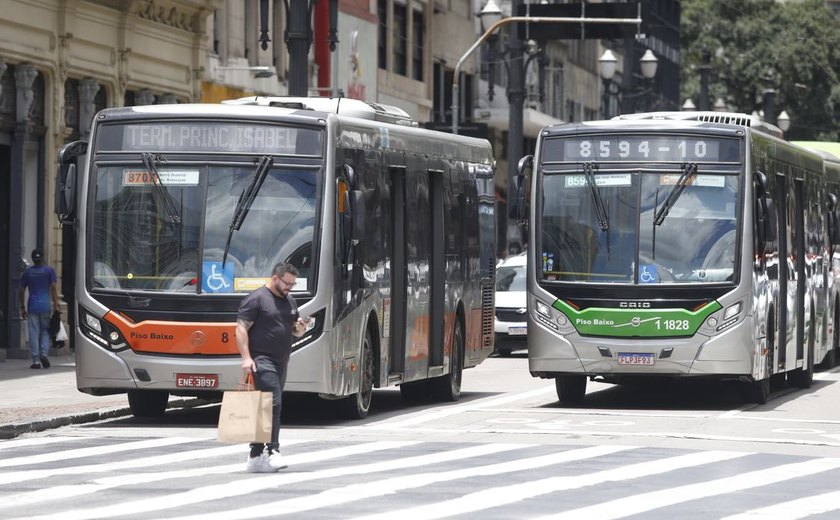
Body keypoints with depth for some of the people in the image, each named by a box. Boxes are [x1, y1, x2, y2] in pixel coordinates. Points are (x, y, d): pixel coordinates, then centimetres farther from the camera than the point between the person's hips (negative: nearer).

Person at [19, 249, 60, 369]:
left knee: (34, 333, 2)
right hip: (46, 307, -1)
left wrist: (22, 308, 13)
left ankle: (36, 360, -2)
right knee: (45, 331, 12)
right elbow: (54, 288, -5)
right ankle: (44, 353, -9)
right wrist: (55, 305, -1)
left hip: (32, 308, 1)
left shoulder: (27, 272, 6)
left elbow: (22, 291, 7)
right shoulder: (49, 270, 1)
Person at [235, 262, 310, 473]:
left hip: (281, 361, 9)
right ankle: (272, 450, -22)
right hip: (262, 360, -9)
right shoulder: (256, 299, -8)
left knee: (272, 405, 9)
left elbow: (296, 332, 27)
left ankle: (256, 454, 14)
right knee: (273, 402, -18)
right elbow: (241, 328, -13)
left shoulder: (289, 301, 17)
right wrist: (246, 357, -22)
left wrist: (300, 327, 2)